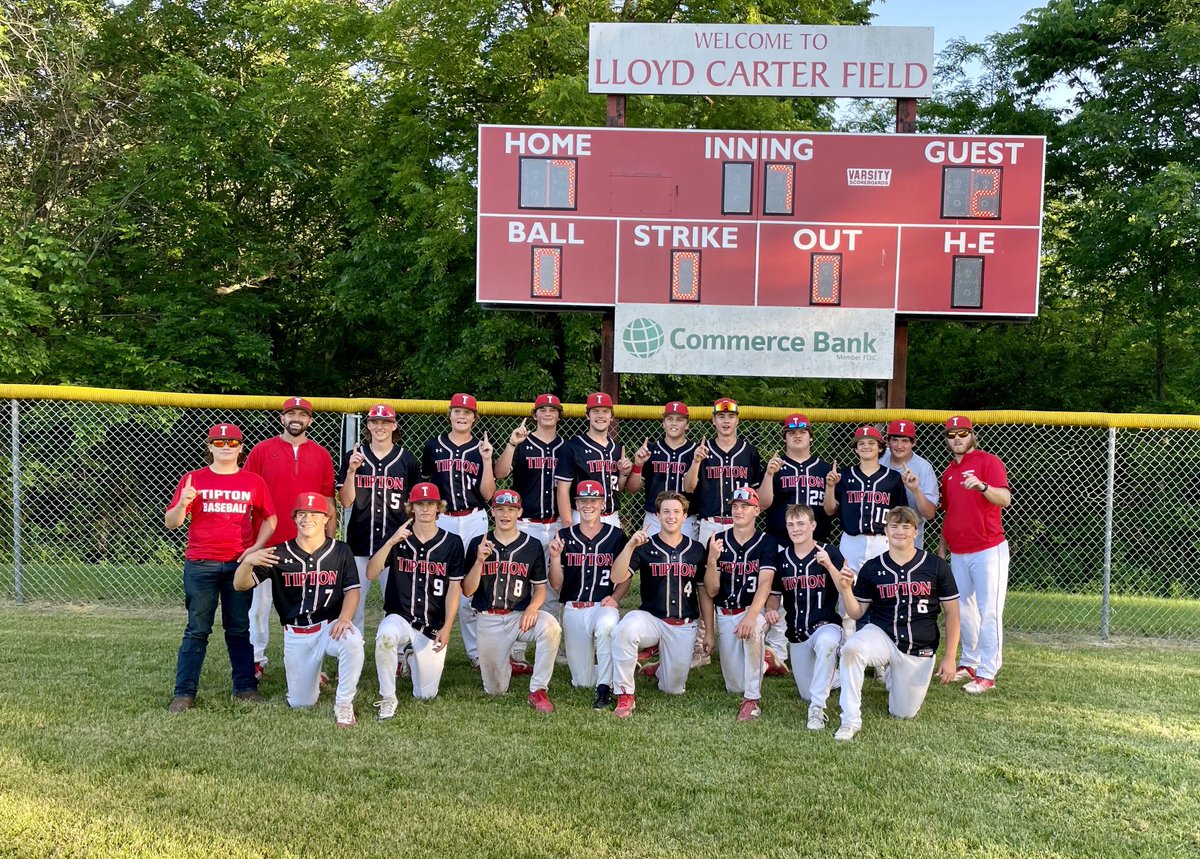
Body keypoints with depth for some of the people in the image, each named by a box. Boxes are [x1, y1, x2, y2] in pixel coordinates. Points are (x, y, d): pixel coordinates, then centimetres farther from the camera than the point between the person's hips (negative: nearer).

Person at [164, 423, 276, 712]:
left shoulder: (253, 482, 5)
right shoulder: (193, 479, 2)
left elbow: (269, 518, 13)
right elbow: (171, 523, -1)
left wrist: (256, 546, -1)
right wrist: (182, 504, -21)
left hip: (240, 564, 1)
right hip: (200, 565, -1)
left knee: (239, 629, 10)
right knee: (197, 630, 1)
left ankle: (245, 687, 18)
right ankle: (184, 693, 8)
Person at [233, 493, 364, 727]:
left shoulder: (341, 551, -2)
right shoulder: (279, 554, -3)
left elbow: (352, 590, -3)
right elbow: (240, 585, -5)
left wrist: (344, 618, -23)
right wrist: (248, 561, -28)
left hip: (330, 626, -1)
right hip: (296, 634, 2)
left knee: (352, 641, -37)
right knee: (301, 703, 4)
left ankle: (343, 705, -15)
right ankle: (312, 674, 40)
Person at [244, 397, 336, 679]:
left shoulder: (321, 455, 8)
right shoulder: (262, 450, 2)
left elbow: (328, 500, 9)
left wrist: (330, 540, 5)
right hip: (267, 540, -1)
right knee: (260, 600, 5)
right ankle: (256, 659, 16)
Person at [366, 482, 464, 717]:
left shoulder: (452, 543, -1)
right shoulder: (397, 538, 1)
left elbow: (454, 588, -2)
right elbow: (371, 573, -10)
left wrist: (446, 628, -11)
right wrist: (391, 542, -22)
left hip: (433, 625, 1)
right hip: (399, 618, -1)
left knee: (426, 694, 1)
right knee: (386, 635, -37)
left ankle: (412, 658, 34)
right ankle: (388, 698, -17)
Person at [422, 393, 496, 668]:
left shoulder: (481, 449, 6)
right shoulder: (433, 446, 8)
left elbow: (488, 494, 0)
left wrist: (486, 460, -9)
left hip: (474, 521, 0)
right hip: (441, 520, 1)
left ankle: (475, 650, 9)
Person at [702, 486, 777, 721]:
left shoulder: (766, 543, -5)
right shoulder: (718, 541, 1)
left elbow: (765, 583, -19)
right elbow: (711, 591, -3)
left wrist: (751, 615, -36)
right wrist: (712, 559, -21)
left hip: (754, 610, -3)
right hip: (724, 615, 3)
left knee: (752, 629, -40)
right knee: (734, 686, 2)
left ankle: (753, 699, -23)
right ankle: (758, 663, 40)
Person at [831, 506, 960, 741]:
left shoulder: (936, 566, -5)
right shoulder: (872, 568, -1)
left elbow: (952, 612, 1)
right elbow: (856, 613, 4)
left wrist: (949, 657, -1)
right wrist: (845, 589, -16)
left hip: (919, 650, 1)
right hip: (881, 636, 0)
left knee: (904, 713, 5)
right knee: (851, 648, -34)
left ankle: (894, 678, 39)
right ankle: (851, 720, -22)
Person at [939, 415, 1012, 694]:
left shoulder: (989, 462, -6)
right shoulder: (949, 472, 15)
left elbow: (1005, 499, -20)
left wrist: (981, 485, -38)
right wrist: (942, 546, 20)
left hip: (988, 550, -7)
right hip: (958, 553, 7)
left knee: (989, 613, -6)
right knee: (964, 609, 13)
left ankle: (987, 674, -2)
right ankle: (969, 663, 25)